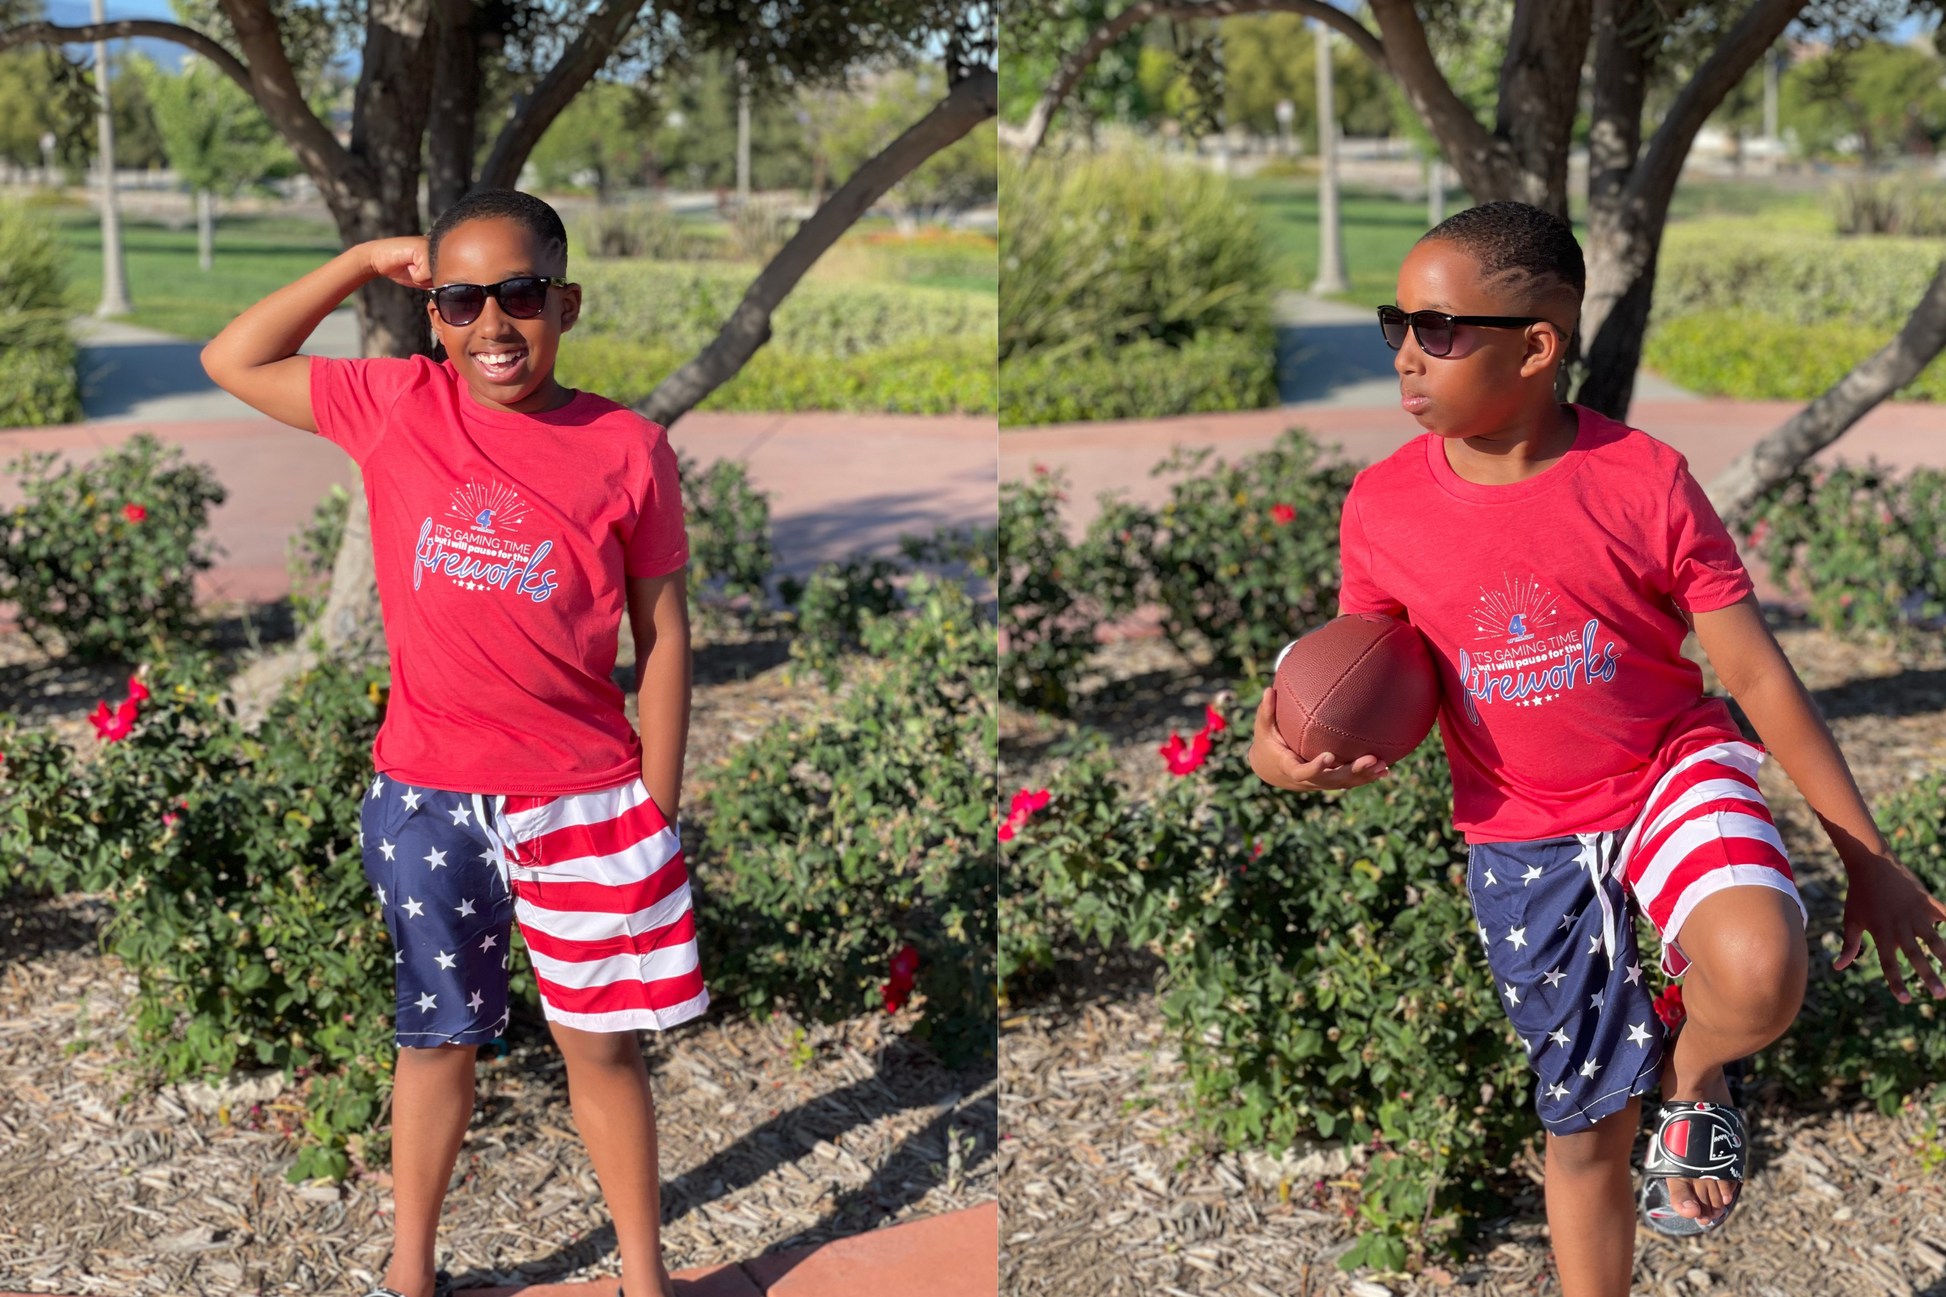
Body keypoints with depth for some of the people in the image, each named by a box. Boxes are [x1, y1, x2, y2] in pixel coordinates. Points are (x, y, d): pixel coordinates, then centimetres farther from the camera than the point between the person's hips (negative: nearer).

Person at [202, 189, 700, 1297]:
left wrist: (658, 810, -1)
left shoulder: (627, 447, -5)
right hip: (425, 800, 2)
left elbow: (663, 636, 0)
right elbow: (233, 362, 9)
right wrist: (364, 263, 1)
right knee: (440, 1036, 16)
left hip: (584, 799, -1)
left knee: (602, 1041, 9)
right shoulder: (397, 407, -1)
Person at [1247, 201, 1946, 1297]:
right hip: (1521, 835, 2)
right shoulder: (1383, 507, -9)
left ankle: (1695, 1075, 2)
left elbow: (1758, 673, -9)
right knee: (1586, 1122, 10)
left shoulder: (1644, 480, -15)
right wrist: (1284, 755, -19)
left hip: (1674, 772, -2)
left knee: (1758, 970, -34)